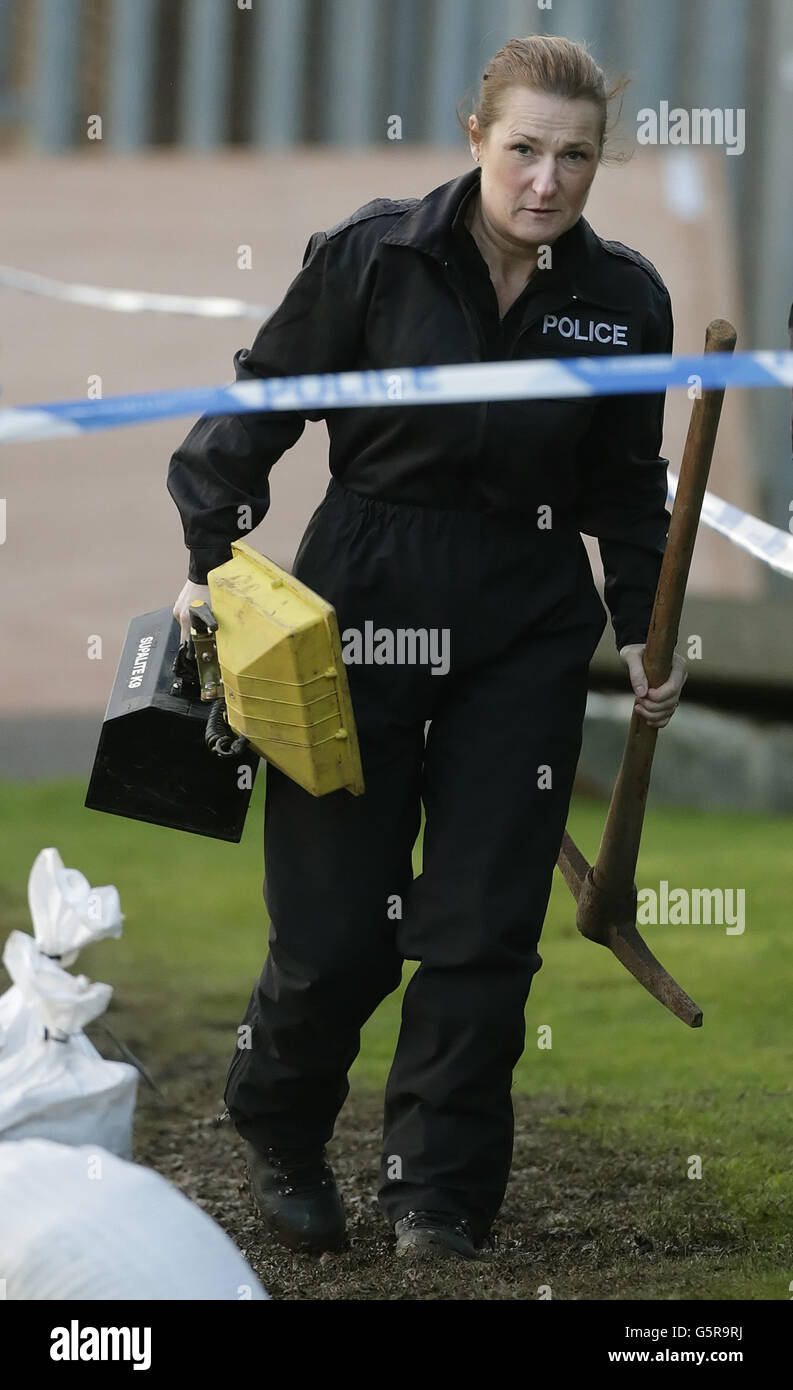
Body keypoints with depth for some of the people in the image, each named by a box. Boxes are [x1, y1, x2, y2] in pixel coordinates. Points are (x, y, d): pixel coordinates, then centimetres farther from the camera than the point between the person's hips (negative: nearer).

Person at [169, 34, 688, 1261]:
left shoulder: (622, 297, -2)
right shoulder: (374, 256, -10)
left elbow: (629, 486, 11)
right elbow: (262, 403, 0)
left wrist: (647, 633, 5)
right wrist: (208, 559, -4)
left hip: (527, 630, 2)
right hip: (360, 603, -2)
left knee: (484, 925, -1)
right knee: (336, 920, 1)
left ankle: (440, 1195, 13)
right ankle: (280, 1132, 30)